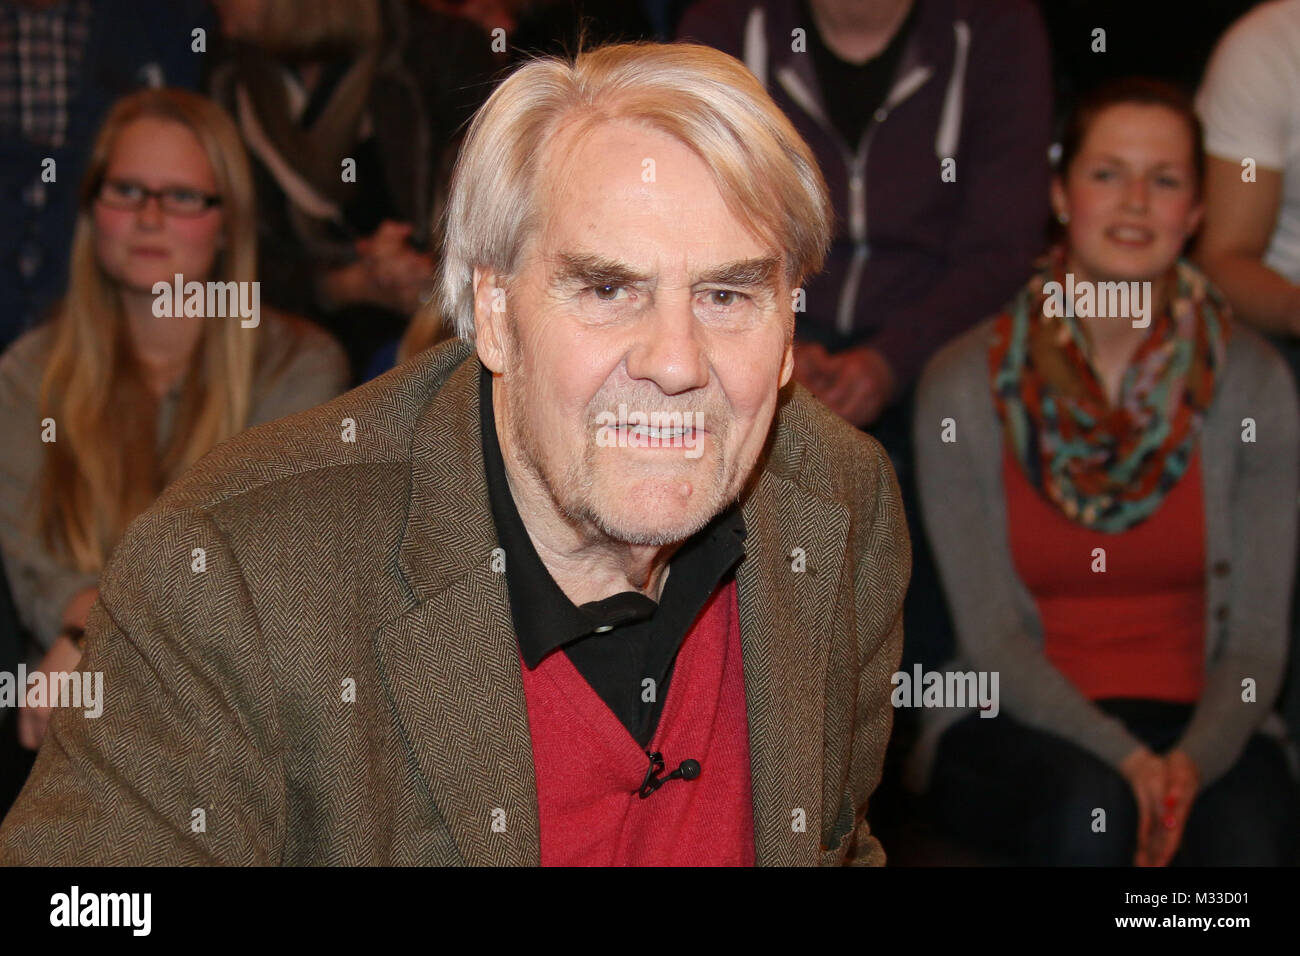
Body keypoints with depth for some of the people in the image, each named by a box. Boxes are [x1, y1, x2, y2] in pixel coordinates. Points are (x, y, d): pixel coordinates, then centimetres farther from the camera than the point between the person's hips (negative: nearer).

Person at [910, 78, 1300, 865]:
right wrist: (1125, 759, -20)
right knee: (1091, 804, -34)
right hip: (1020, 724, 0)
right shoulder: (965, 387, -4)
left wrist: (1193, 760, -22)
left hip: (1197, 721, 1)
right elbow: (993, 636, -6)